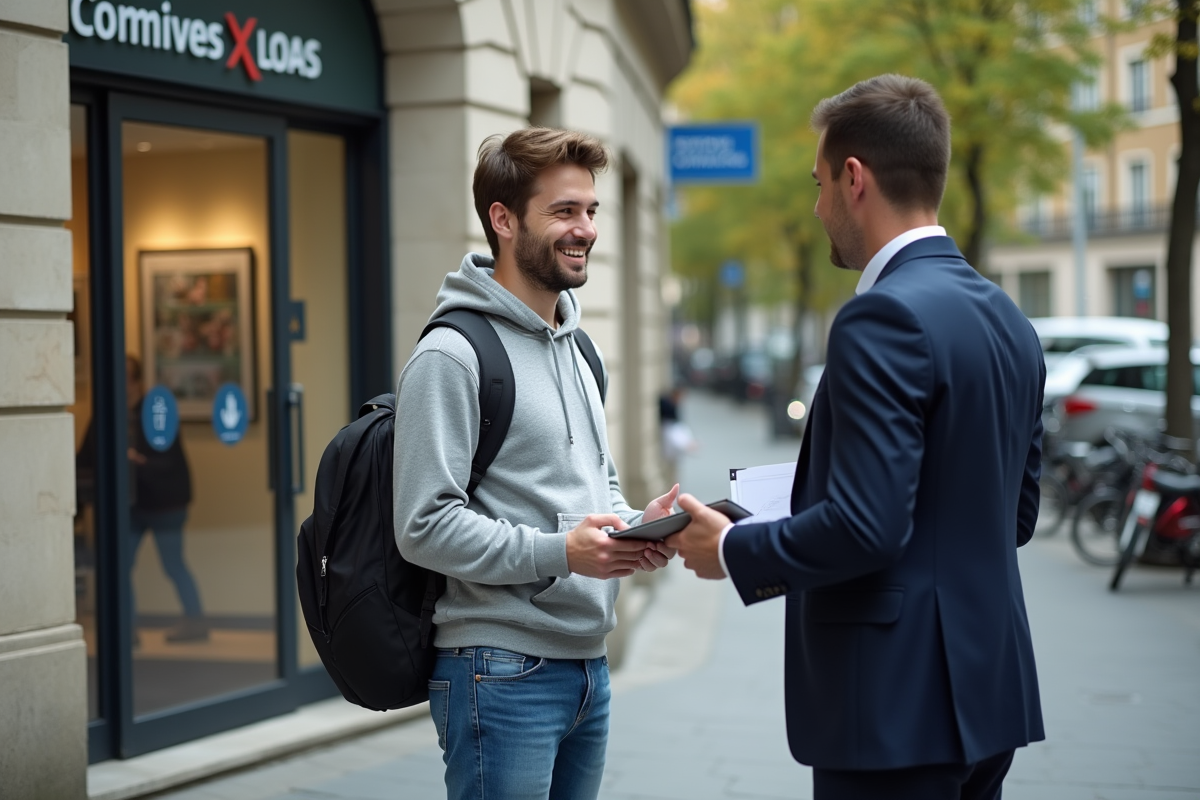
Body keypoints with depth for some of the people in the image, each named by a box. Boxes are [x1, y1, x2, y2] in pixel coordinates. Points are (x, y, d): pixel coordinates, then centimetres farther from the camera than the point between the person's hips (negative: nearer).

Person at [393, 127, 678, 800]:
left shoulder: (577, 348, 16)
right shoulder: (452, 355, -12)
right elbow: (426, 526, -18)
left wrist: (634, 526, 2)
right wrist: (557, 553, -24)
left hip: (587, 663, 8)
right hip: (501, 670, -8)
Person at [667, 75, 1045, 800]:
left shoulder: (884, 318, -17)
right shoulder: (1008, 319, 10)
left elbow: (866, 525, -24)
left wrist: (732, 551, -8)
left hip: (898, 701, -9)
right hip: (986, 689, 9)